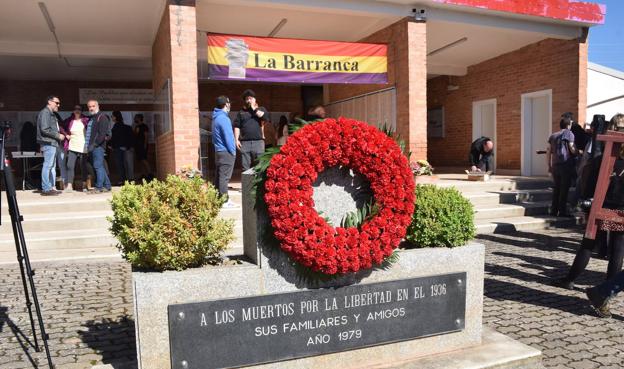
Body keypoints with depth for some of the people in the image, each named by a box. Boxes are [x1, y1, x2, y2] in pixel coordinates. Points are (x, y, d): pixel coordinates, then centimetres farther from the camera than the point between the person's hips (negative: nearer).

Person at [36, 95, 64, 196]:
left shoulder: (52, 114, 21)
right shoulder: (45, 112, -9)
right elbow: (45, 129, -18)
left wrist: (59, 135, 11)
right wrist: (58, 135, -13)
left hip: (53, 143, 11)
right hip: (48, 143, -10)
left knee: (52, 166, 12)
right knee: (47, 166, -9)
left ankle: (51, 188, 16)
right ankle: (46, 189, -7)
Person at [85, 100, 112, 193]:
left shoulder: (102, 117, -6)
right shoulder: (90, 118, 22)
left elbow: (102, 134, -16)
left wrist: (94, 144, -20)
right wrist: (88, 145, 16)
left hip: (98, 146, -9)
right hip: (92, 147, 9)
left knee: (98, 166, -10)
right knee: (100, 167, 11)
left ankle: (99, 187, -8)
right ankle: (107, 186, 16)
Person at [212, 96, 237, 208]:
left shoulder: (217, 117, 15)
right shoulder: (223, 118, -15)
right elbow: (228, 137, -18)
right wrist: (233, 151, -10)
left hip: (219, 151, 10)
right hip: (226, 152, -10)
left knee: (219, 176, 13)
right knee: (224, 177, -8)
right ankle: (224, 201, -6)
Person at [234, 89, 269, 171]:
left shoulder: (261, 109, 13)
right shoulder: (241, 112, 16)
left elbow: (265, 117, -9)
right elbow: (237, 126, 11)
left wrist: (254, 109, 0)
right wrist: (236, 140, 0)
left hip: (258, 141, -1)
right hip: (244, 142, 1)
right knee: (245, 167, 1)